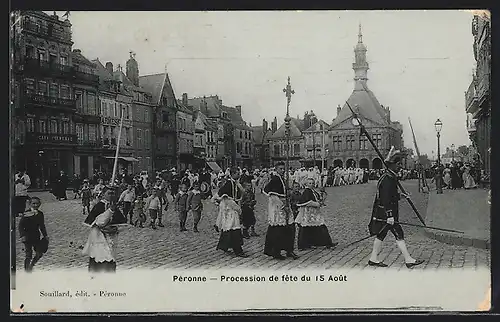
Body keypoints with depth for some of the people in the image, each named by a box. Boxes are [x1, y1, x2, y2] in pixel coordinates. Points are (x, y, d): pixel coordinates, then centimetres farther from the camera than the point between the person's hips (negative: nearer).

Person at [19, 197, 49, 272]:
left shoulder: (40, 214, 5)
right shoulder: (26, 214, -10)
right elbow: (21, 225, -10)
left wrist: (45, 235, 9)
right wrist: (22, 235, -20)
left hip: (36, 237, 5)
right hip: (28, 237, -5)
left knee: (39, 253, 3)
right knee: (29, 255, -2)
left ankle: (31, 265, 27)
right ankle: (27, 270, 13)